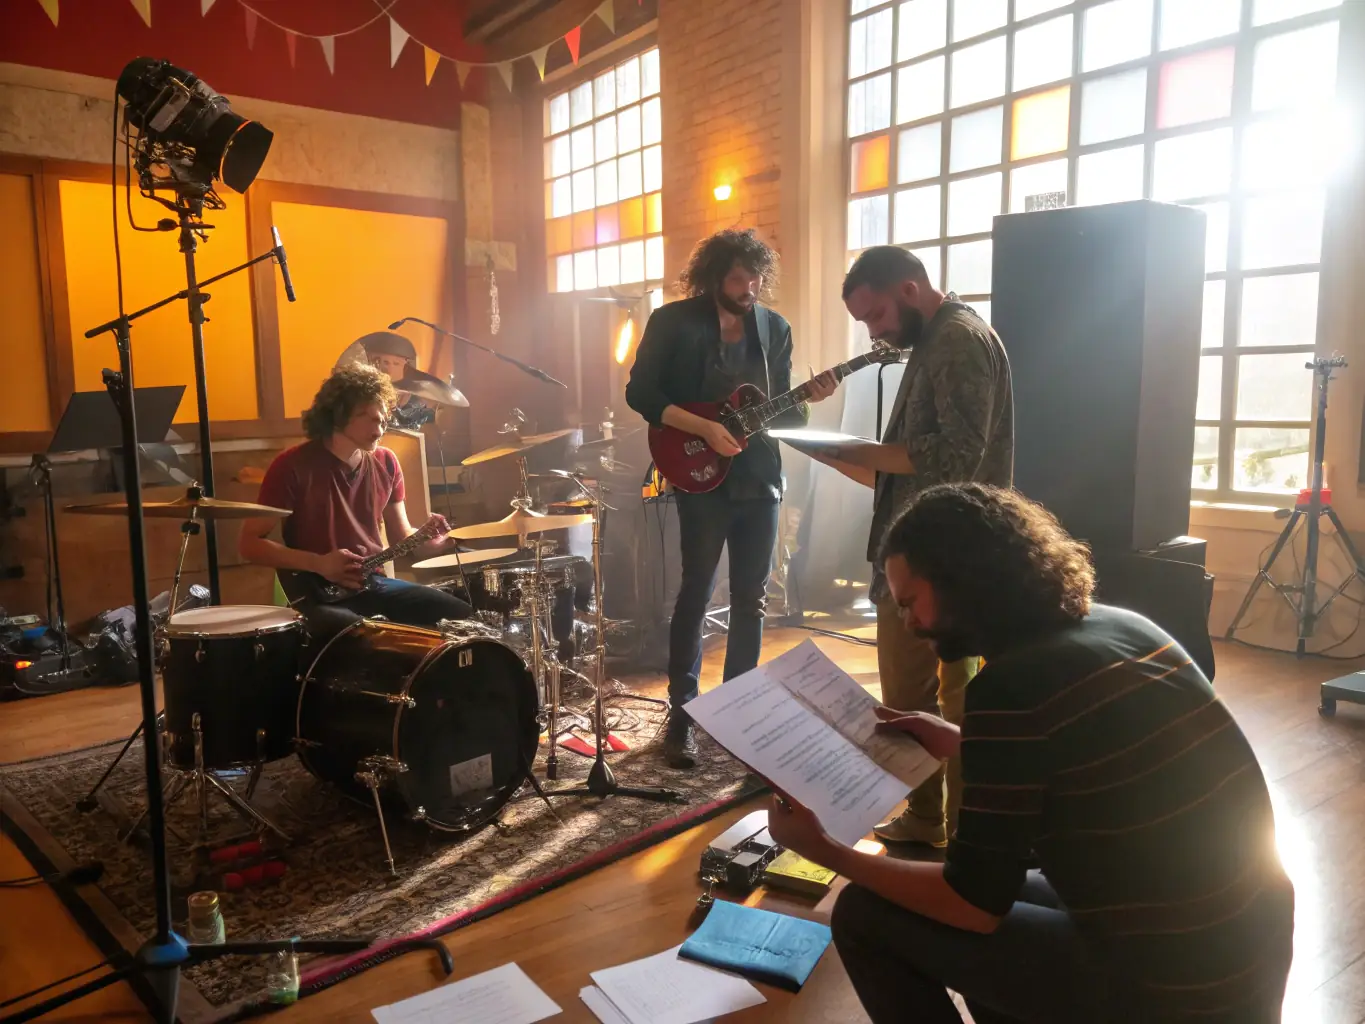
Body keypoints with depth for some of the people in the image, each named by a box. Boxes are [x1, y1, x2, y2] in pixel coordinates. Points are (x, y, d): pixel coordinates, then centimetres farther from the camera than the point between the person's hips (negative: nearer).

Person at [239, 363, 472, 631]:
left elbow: (401, 537, 12)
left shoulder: (385, 463, 5)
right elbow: (250, 543, -8)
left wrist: (427, 540, -11)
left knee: (461, 615, -7)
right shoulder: (293, 466, -11)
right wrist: (318, 564, -20)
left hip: (374, 584, 6)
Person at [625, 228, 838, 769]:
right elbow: (640, 393, -9)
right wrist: (704, 428, -18)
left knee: (751, 599, 10)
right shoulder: (673, 321, -5)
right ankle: (681, 714, 13)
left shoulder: (774, 328, 9)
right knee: (695, 595, 0)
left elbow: (778, 410, 12)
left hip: (760, 477, 5)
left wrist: (807, 400, -10)